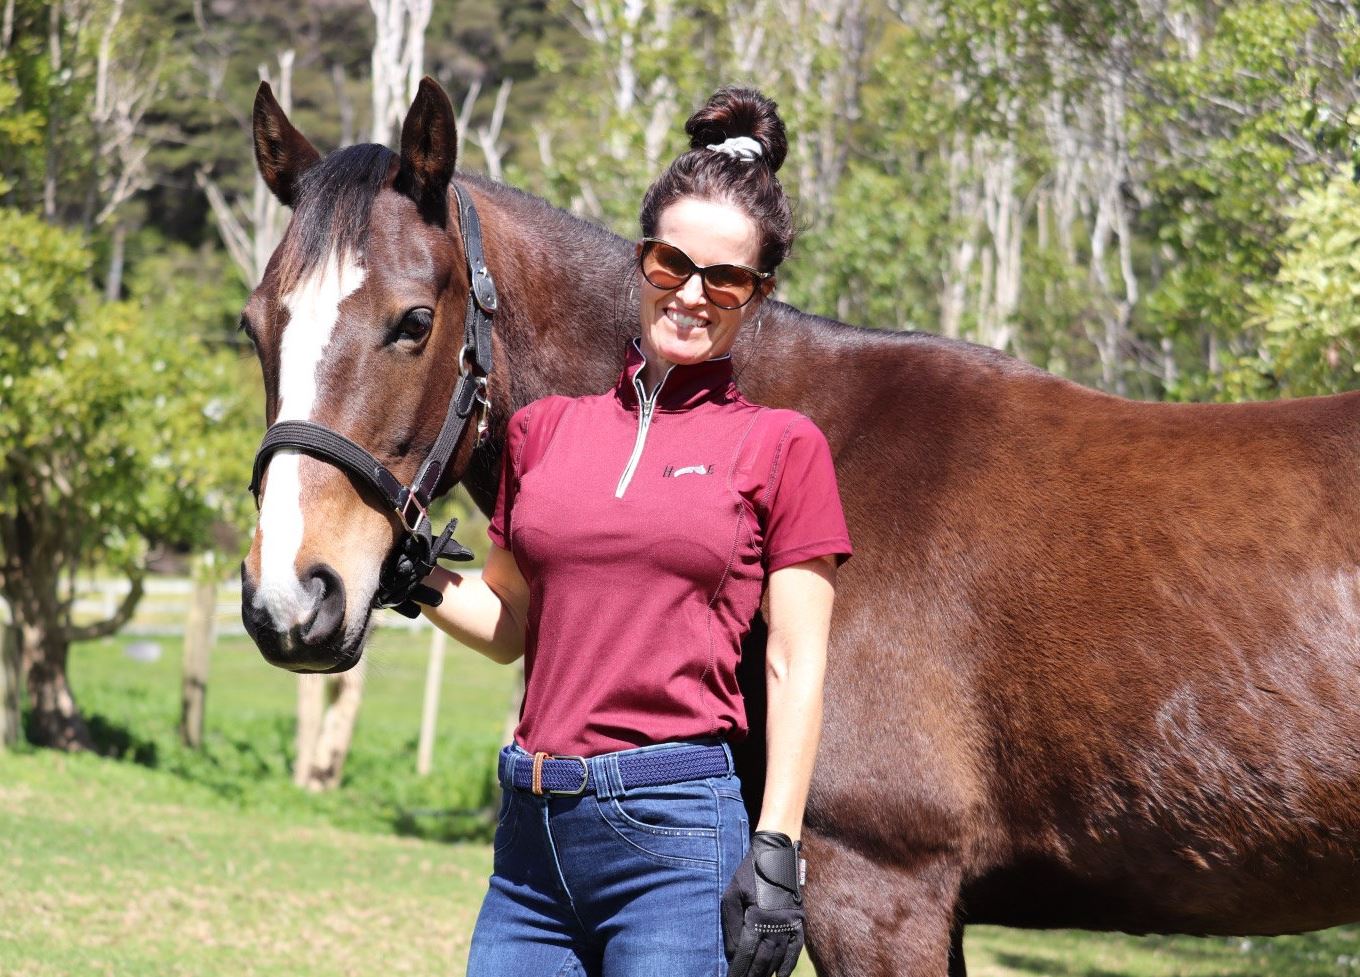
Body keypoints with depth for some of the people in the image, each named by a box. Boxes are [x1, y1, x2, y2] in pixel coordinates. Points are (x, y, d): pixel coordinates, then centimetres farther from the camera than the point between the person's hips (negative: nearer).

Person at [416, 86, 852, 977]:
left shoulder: (781, 447, 1)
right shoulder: (544, 427, 12)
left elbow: (797, 666, -2)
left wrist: (776, 852, -10)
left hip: (676, 832, -4)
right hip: (535, 830, 4)